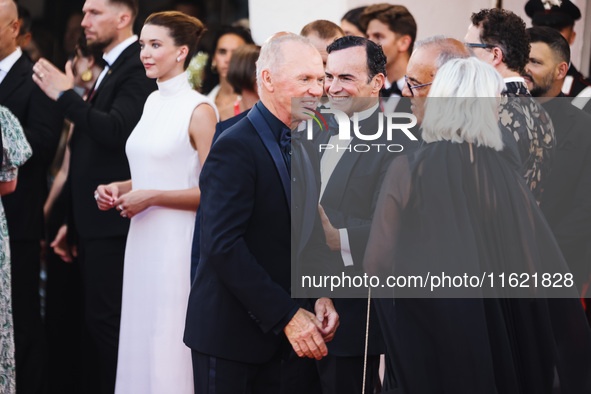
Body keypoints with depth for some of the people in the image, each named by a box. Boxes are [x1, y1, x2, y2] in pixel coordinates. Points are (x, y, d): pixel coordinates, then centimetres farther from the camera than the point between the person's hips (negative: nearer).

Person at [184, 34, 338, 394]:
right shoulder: (235, 148, -14)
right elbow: (224, 246, -22)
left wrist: (321, 294, -3)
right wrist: (287, 315, -22)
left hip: (288, 336, 7)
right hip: (231, 335, -7)